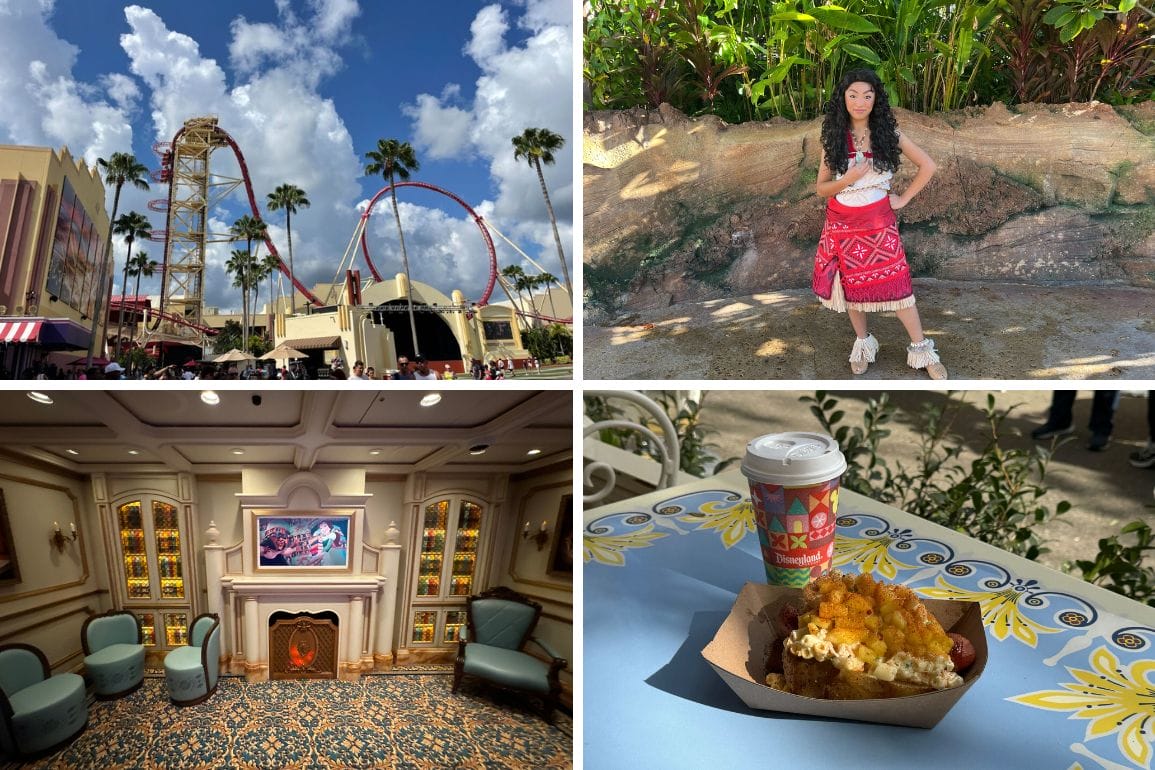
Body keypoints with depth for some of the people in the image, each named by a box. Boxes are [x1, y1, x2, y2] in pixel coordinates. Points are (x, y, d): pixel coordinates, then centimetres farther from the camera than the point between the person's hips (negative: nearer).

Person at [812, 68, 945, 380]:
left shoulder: (888, 133, -3)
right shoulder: (833, 138, 0)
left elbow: (928, 166, 3)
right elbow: (821, 189, 1)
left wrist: (904, 198, -2)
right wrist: (847, 179, -16)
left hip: (878, 222, -1)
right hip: (842, 224, 2)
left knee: (896, 284, -2)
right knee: (852, 284, 9)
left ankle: (921, 349, 10)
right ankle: (863, 342, 28)